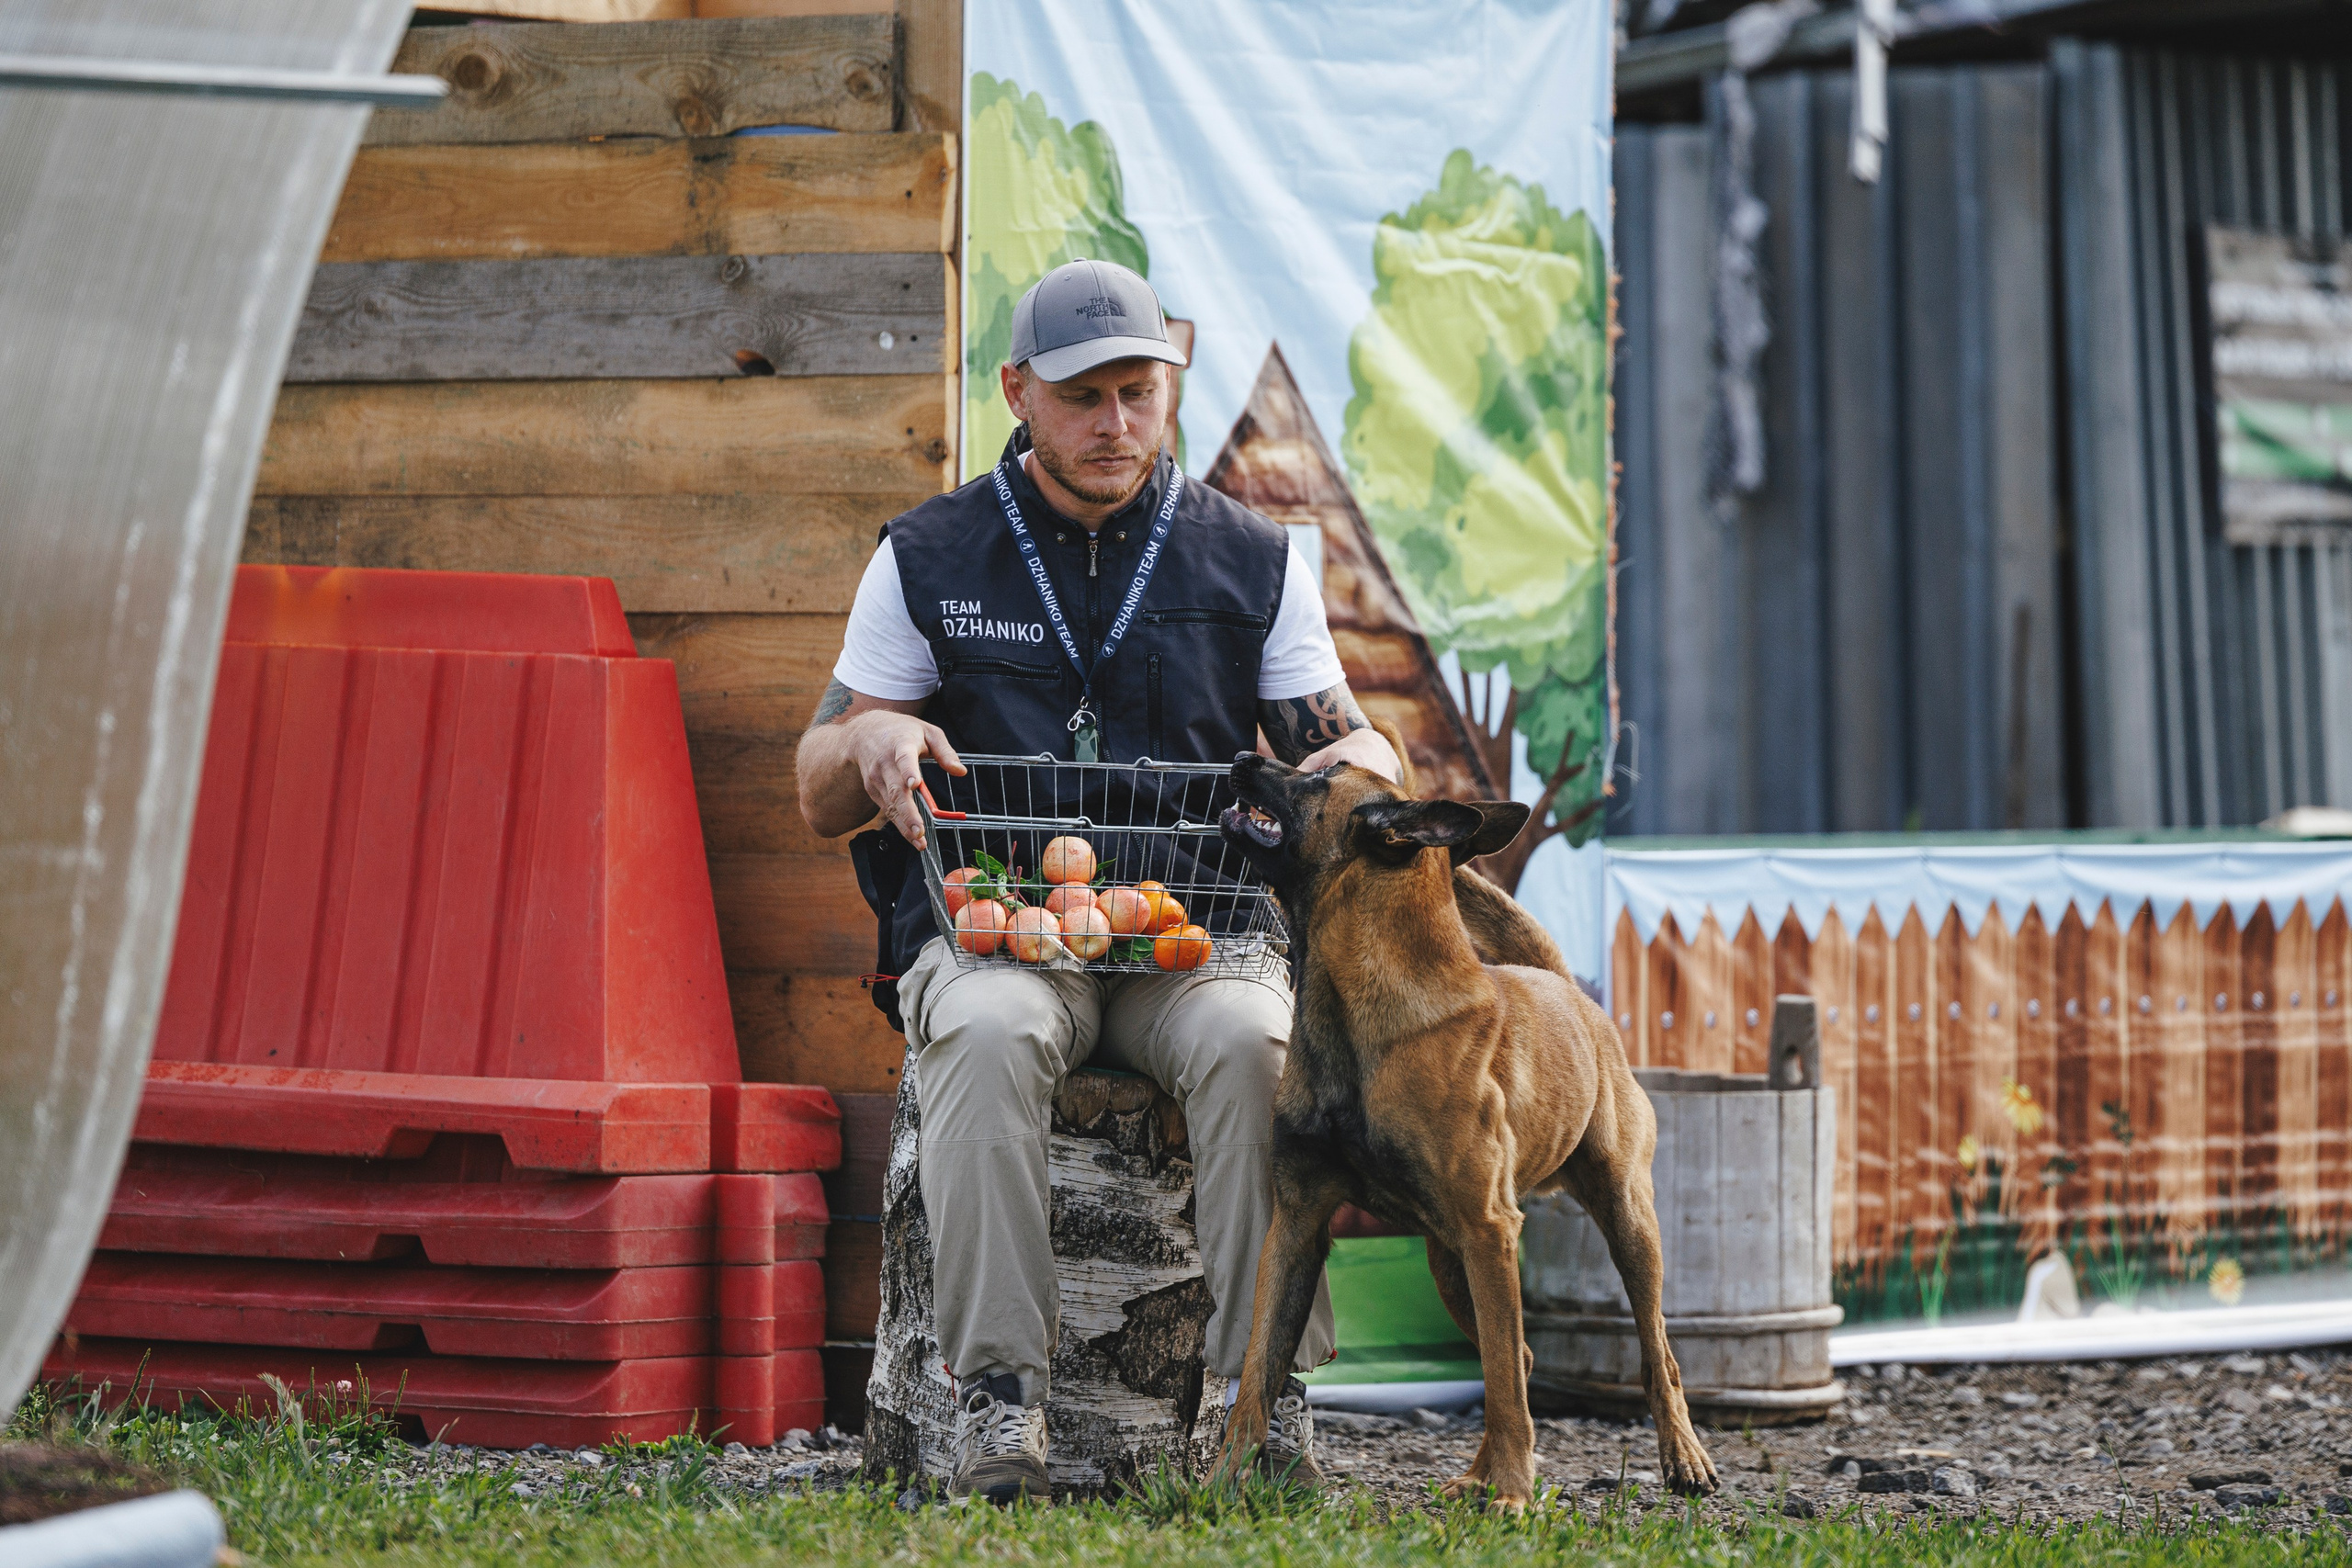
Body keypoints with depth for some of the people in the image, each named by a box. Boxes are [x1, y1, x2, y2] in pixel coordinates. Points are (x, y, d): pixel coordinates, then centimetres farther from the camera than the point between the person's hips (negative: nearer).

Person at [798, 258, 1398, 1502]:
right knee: (989, 1035, -37)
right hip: (992, 923, 0)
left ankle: (1265, 1393, -32)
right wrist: (871, 741, -13)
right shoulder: (929, 558, 11)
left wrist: (1360, 767, -16)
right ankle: (999, 1394, -37)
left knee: (1252, 1040, -35)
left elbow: (1340, 748, 10)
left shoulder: (1251, 561, 13)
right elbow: (819, 798, 12)